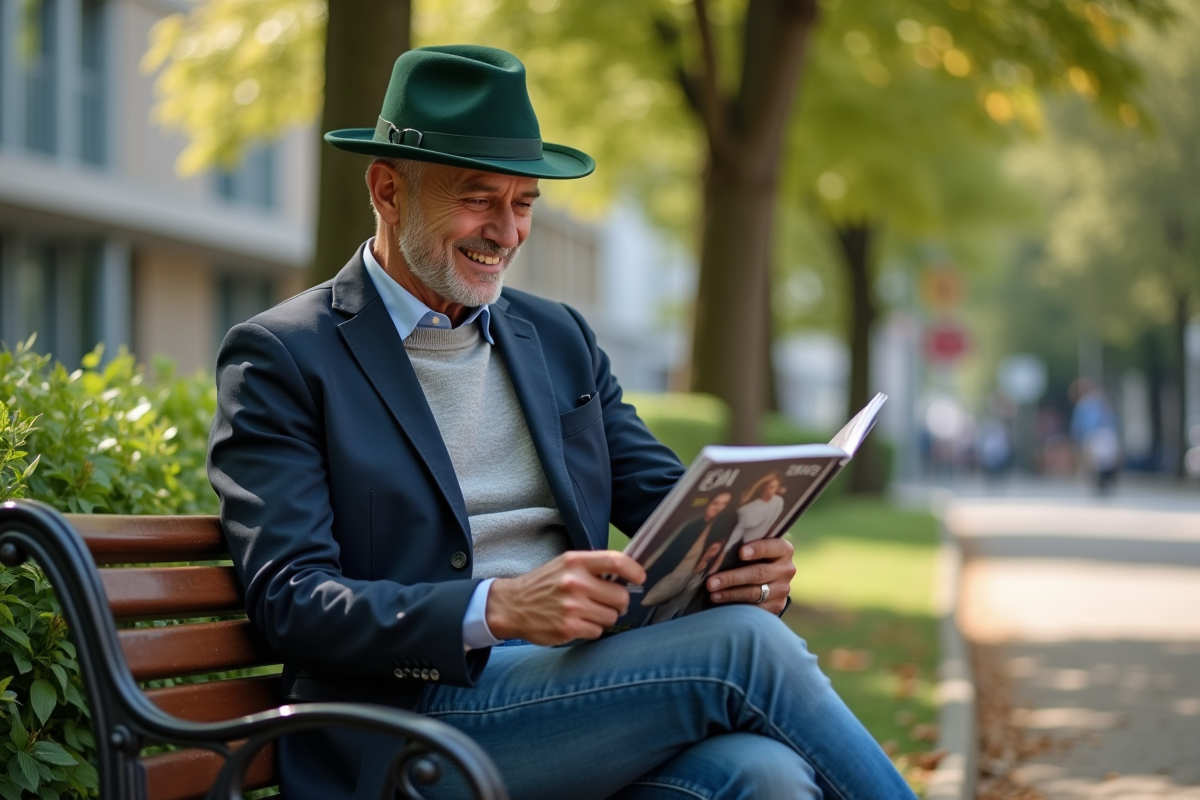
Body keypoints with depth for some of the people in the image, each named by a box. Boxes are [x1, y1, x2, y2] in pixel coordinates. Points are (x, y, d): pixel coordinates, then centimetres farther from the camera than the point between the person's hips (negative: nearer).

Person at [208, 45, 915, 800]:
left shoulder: (560, 337, 20)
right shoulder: (281, 356, 1)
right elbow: (289, 596, -9)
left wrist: (750, 554, -10)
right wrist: (497, 610, -24)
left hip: (585, 694, 5)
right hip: (417, 718, -5)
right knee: (742, 646, -25)